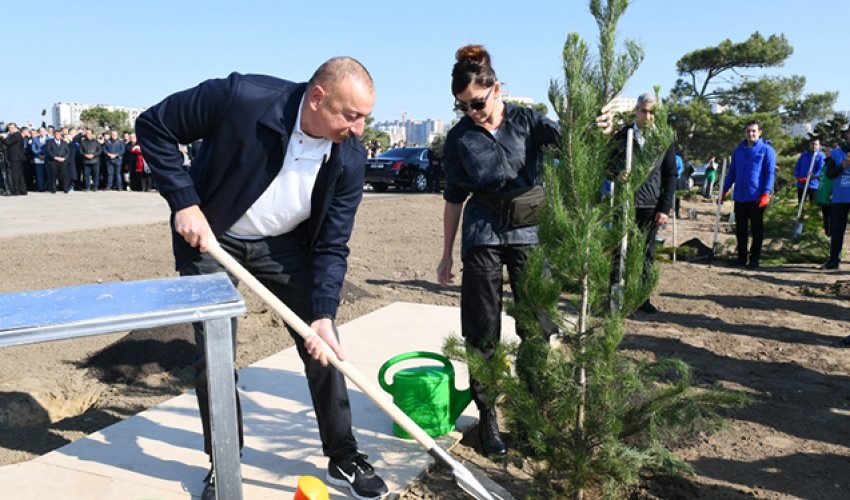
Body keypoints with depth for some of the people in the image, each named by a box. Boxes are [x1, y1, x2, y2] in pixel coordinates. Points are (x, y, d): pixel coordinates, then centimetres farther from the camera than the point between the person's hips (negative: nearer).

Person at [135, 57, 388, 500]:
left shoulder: (350, 157, -20)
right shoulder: (239, 97, -29)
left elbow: (332, 246, -14)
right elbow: (153, 126, -15)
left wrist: (323, 315, -24)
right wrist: (184, 202, -21)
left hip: (285, 244, 3)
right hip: (208, 236, -2)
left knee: (323, 345, 0)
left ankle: (343, 457, 20)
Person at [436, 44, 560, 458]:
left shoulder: (527, 121, 1)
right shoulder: (459, 138, 3)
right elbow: (454, 198, 9)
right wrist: (447, 254, 10)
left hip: (530, 232, 0)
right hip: (483, 236, 0)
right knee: (482, 332, 3)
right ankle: (487, 416, 17)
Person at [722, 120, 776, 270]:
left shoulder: (767, 150, -2)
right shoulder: (738, 150, 12)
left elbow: (770, 173, -7)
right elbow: (732, 171, 17)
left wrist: (766, 193, -17)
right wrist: (725, 190, 11)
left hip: (757, 197, -5)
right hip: (739, 196, 5)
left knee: (756, 229, 3)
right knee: (740, 229, 9)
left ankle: (754, 259, 9)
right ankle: (741, 257, 18)